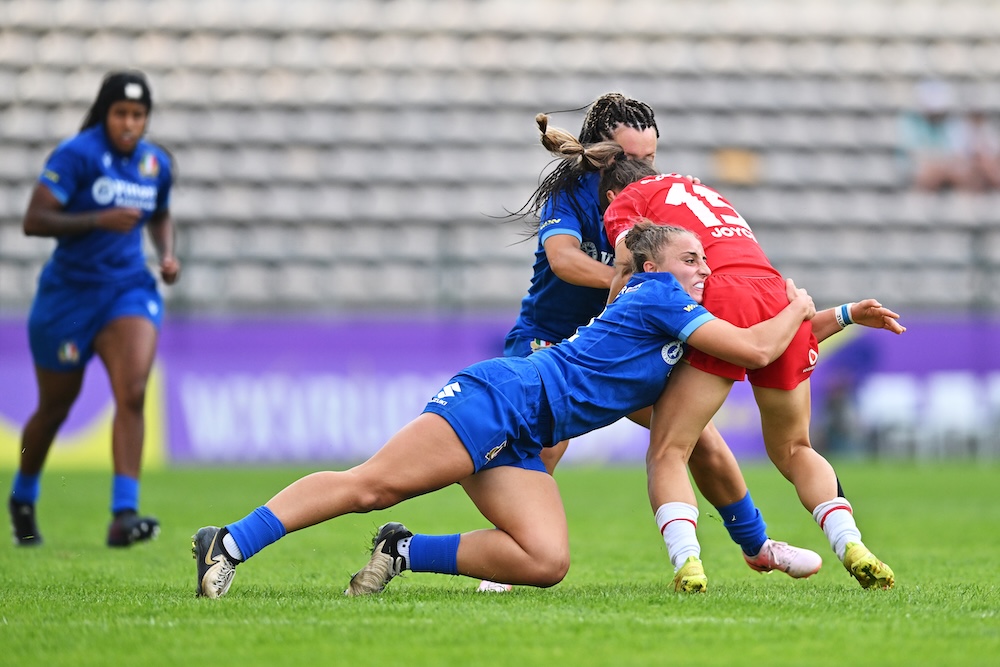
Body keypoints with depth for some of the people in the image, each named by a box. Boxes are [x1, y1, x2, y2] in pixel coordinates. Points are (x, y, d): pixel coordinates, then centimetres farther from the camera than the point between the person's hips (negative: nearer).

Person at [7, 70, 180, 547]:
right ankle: (22, 499, 38)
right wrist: (99, 220, -29)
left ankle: (124, 516, -25)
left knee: (132, 392, -20)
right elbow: (33, 221, -20)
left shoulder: (156, 164, 5)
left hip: (130, 289, 3)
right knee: (55, 408, 11)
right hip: (69, 293, -3)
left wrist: (167, 254, 6)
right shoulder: (76, 155, -13)